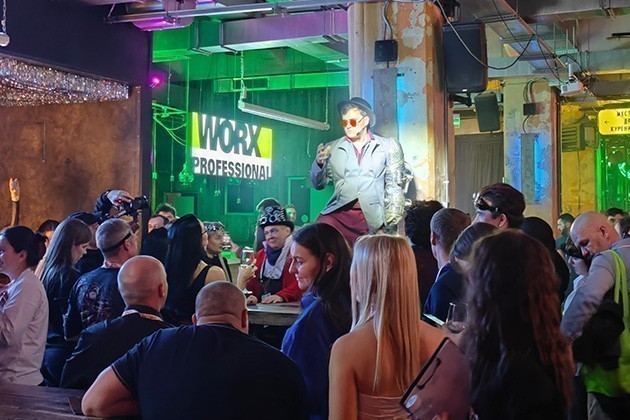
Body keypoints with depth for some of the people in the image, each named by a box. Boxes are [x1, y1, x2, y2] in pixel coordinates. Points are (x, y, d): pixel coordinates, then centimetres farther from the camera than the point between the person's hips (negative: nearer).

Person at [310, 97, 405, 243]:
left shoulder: (388, 147, 9)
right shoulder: (332, 148, 12)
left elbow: (394, 187, 8)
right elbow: (319, 184, 13)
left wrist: (391, 225, -1)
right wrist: (319, 163, -6)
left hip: (373, 218, -1)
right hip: (339, 213, 1)